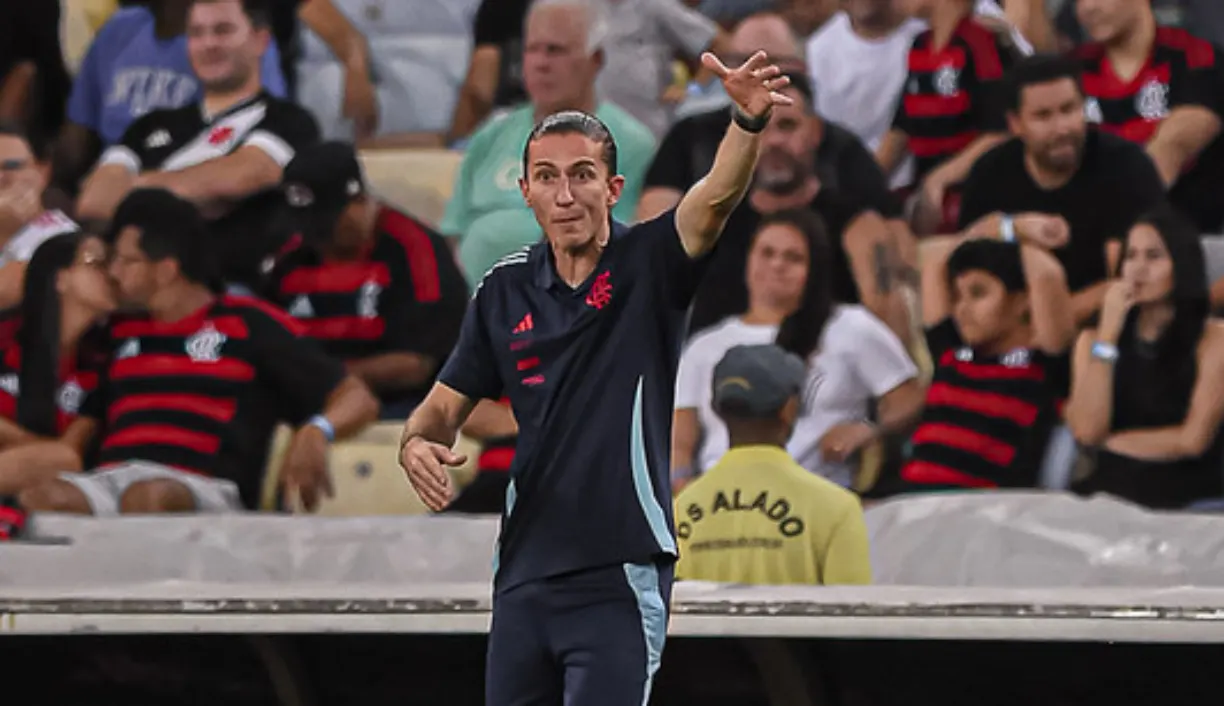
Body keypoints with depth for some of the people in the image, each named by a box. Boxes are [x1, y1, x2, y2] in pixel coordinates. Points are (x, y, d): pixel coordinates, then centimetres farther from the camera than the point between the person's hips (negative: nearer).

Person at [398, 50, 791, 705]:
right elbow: (445, 404, 14)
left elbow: (715, 199, -23)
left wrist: (748, 120, -44)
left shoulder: (647, 265, -4)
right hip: (525, 573, 5)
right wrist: (418, 443, -10)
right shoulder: (505, 289, 7)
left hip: (620, 578, -5)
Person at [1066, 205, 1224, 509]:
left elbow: (1192, 440, -8)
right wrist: (1108, 335, -6)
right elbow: (1087, 431, -4)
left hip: (1187, 496, -3)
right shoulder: (1092, 339, 11)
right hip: (1111, 490, 3)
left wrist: (1112, 441, 2)